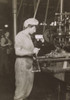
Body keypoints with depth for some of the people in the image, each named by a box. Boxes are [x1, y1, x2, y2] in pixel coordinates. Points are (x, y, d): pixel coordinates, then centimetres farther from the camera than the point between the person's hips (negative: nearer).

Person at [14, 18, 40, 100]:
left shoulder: (28, 36, 13)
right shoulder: (20, 36, -13)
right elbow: (18, 52, -21)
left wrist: (34, 50, 7)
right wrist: (32, 51, -21)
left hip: (29, 63, 9)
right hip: (22, 63, -9)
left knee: (29, 83, 13)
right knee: (21, 85, -2)